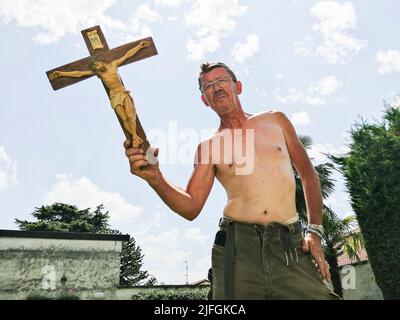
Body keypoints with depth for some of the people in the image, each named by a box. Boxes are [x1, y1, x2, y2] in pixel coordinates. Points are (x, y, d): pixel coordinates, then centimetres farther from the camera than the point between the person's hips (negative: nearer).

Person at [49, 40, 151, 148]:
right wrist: (61, 73, 6)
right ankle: (135, 137, -14)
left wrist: (140, 45, 13)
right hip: (114, 96, 1)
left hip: (124, 93, 0)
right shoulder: (96, 72, 7)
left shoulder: (113, 64, 7)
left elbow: (127, 55, 11)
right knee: (124, 119, -17)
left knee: (130, 116, -19)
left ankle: (134, 137, -12)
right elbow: (79, 73, 7)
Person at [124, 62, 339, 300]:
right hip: (237, 246, -1)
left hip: (290, 246, 1)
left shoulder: (276, 121, 12)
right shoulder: (209, 147, 7)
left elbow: (308, 174, 17)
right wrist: (156, 179, -17)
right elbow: (191, 208, 0)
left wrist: (315, 231, 8)